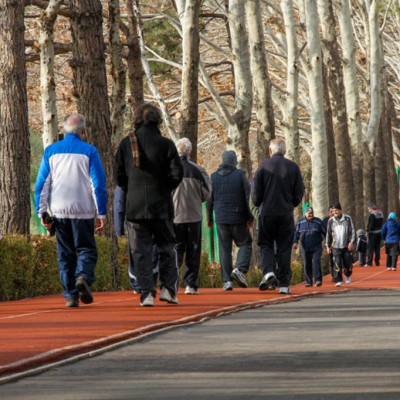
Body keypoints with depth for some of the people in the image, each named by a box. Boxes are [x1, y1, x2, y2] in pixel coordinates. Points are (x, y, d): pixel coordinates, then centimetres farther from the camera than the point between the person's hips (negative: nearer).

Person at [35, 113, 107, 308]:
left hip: (59, 211, 3)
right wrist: (101, 213, -2)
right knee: (86, 249, 5)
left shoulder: (50, 151, 6)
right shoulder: (89, 151, -3)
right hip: (83, 211, -2)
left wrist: (41, 211, 10)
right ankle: (83, 277, -23)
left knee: (65, 254, 7)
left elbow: (41, 183, 6)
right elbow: (98, 184, -5)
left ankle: (70, 295, 2)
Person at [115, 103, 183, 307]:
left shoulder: (126, 144, 1)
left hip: (135, 206, 1)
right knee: (166, 247, 12)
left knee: (141, 251, 4)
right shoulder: (165, 144, -5)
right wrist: (165, 189, 8)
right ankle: (168, 288, 3)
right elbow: (177, 173, -9)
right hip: (161, 206, -1)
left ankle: (147, 292, -3)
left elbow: (119, 176, 2)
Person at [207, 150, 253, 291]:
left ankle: (227, 280, -1)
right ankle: (240, 270, -13)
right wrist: (250, 217, 1)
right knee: (245, 244, 10)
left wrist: (209, 219, 17)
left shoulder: (214, 177, 6)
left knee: (224, 249, 4)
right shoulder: (240, 175, -2)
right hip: (238, 218, -2)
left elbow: (209, 200, 8)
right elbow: (248, 197, -4)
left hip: (221, 219, 2)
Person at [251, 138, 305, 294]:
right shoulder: (293, 167, 3)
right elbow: (299, 192, 4)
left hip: (267, 213, -1)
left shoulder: (264, 166, -2)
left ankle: (268, 271, -15)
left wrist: (258, 205, 15)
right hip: (286, 214, 1)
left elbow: (255, 191, -4)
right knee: (284, 248, 5)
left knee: (266, 245, 10)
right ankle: (284, 284, 2)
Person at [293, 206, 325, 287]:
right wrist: (295, 242, -4)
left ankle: (318, 280, -19)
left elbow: (324, 233, 10)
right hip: (305, 248, 2)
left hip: (316, 247, -2)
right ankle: (308, 282, 12)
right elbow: (296, 233, 11)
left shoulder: (318, 222, 6)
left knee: (316, 261, -17)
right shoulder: (300, 223, 9)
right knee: (306, 264, 3)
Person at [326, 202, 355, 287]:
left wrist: (351, 242, -8)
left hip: (347, 246, -1)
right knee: (338, 265, -8)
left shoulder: (347, 218, 1)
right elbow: (328, 234, 13)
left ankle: (347, 275, 32)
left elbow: (352, 231, 1)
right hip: (336, 246, 1)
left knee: (348, 264, 3)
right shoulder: (331, 221, 6)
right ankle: (339, 281, -1)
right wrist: (328, 246, 12)